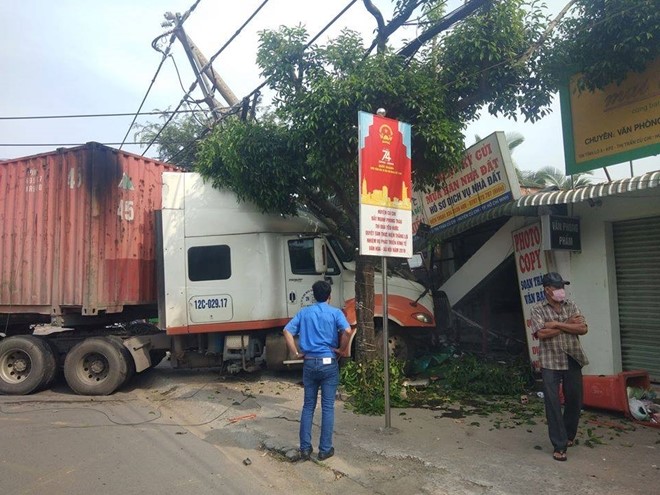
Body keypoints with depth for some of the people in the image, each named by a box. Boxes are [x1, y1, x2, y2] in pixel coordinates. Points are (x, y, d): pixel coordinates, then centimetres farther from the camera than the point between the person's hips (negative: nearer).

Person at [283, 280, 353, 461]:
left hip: (309, 363, 3)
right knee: (327, 407, 5)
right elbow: (347, 331, -20)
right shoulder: (335, 312, -3)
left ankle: (305, 448, 15)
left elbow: (287, 331, -4)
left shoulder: (304, 312, 6)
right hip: (328, 363, -3)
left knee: (308, 405, 11)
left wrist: (296, 353, 2)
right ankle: (325, 449, 11)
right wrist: (341, 349, -6)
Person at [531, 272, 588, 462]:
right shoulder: (538, 310, -3)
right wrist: (568, 324, -12)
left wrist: (557, 324, -15)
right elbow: (541, 333, -17)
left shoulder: (571, 305, 7)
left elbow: (583, 329, -5)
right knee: (553, 403, -4)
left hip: (573, 360, 4)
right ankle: (559, 444, 4)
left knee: (574, 400, 12)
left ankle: (569, 435, 36)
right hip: (550, 363, -3)